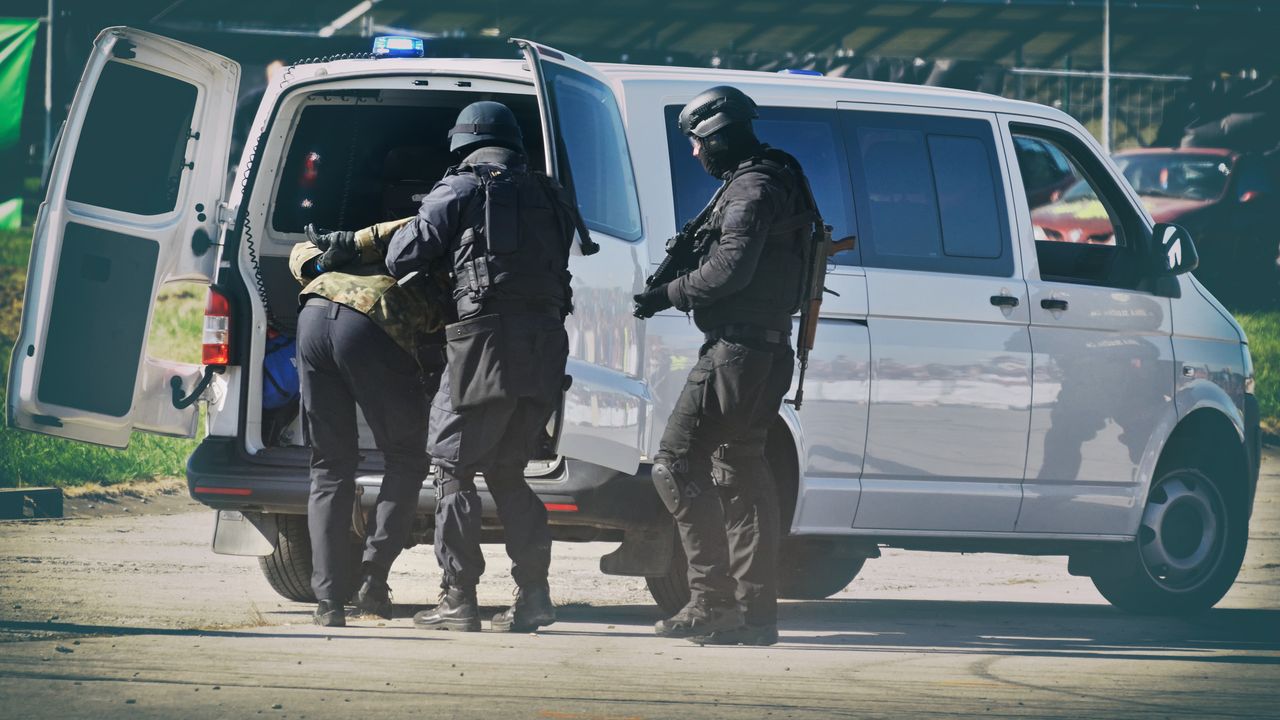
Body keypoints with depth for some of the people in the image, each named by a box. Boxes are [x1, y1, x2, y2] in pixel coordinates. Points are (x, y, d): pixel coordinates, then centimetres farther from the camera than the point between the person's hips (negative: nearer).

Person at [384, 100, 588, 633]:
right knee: (506, 470, 16)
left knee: (454, 467, 4)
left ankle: (458, 599, -1)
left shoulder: (459, 191, 2)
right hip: (545, 347, 6)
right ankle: (534, 593, 6)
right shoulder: (548, 196, 19)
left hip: (487, 341, -6)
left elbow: (401, 259, 1)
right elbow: (564, 250, 15)